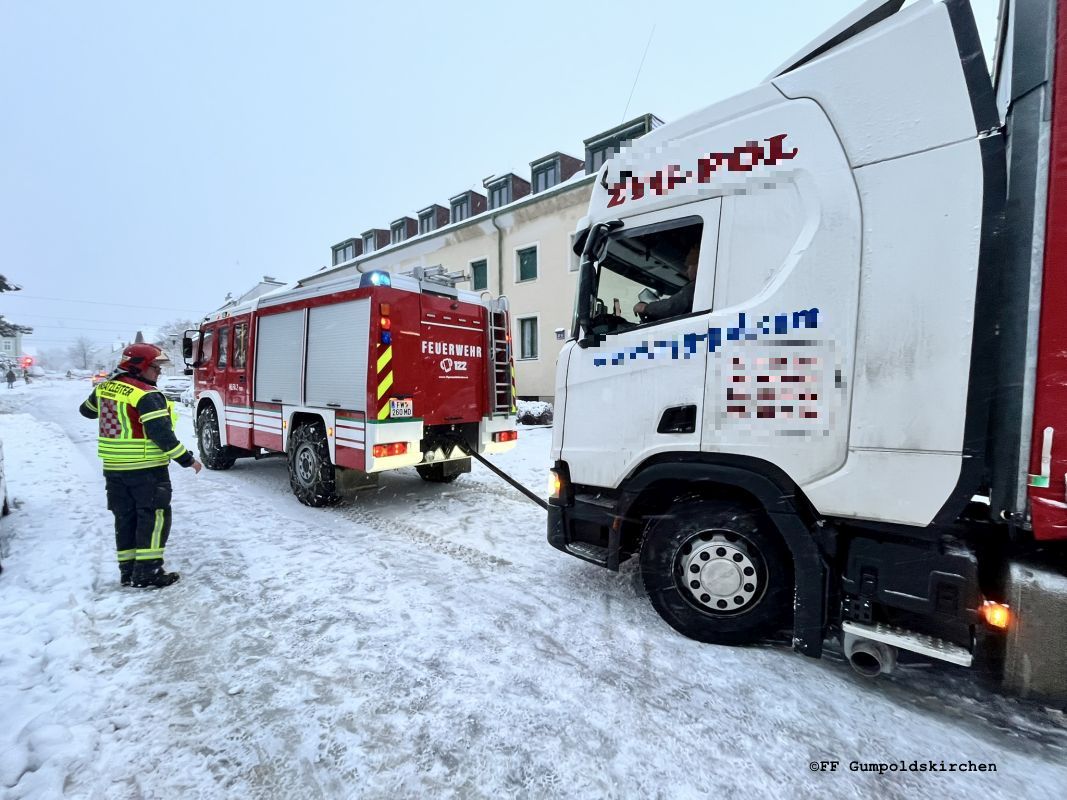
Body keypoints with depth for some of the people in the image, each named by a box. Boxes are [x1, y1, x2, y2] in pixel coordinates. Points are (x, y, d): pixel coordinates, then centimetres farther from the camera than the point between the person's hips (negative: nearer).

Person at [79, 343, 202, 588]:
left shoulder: (105, 388, 6)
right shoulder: (147, 396, -19)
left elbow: (87, 410, 26)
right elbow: (161, 435, -23)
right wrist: (187, 460, -16)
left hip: (113, 468, 8)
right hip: (146, 468, -8)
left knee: (125, 517, 15)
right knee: (154, 517, 1)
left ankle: (128, 571, 22)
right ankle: (147, 573, 2)